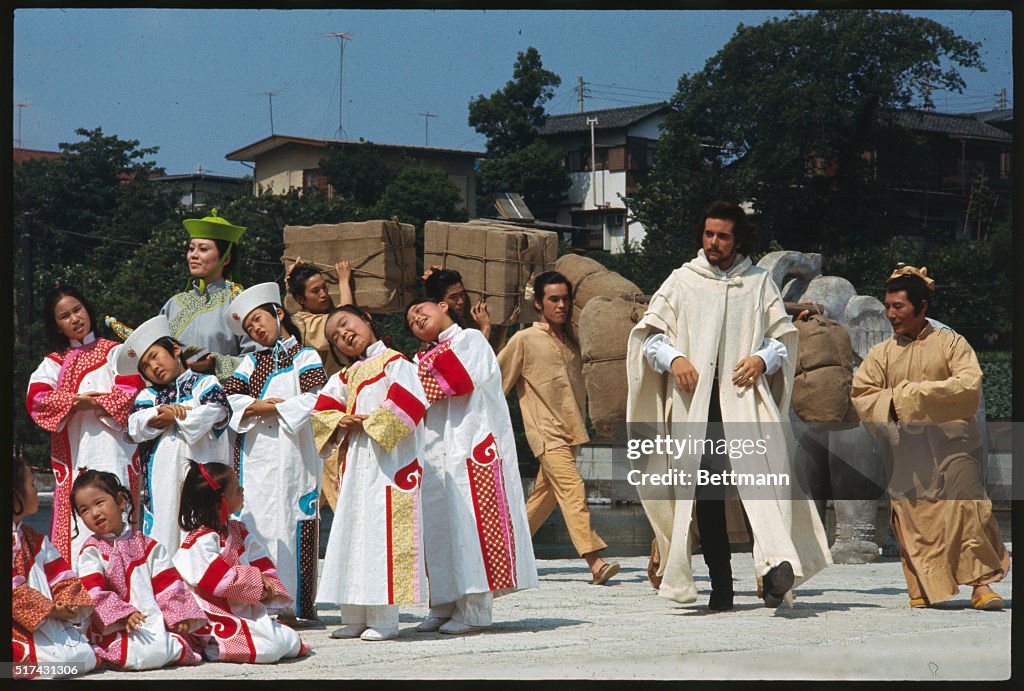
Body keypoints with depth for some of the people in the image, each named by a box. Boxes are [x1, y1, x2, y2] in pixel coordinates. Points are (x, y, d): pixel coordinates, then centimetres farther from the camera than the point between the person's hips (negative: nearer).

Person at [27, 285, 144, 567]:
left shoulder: (113, 351, 14)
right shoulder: (53, 362, 20)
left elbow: (130, 390, -2)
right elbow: (36, 399, 2)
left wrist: (96, 405, -12)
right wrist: (76, 402, -10)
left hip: (110, 445, -2)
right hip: (72, 452, 2)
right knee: (73, 517, -6)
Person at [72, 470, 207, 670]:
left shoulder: (148, 546, 13)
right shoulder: (92, 551, 4)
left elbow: (168, 585, 10)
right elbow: (94, 592, -9)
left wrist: (178, 616, -4)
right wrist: (123, 614, -22)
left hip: (154, 622, 4)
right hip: (113, 629, -4)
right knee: (152, 653, -30)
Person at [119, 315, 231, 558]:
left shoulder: (206, 383, 13)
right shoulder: (148, 395, 22)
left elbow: (217, 411, -8)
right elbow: (133, 426, 5)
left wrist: (171, 416, 0)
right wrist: (160, 411, -11)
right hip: (161, 477, 3)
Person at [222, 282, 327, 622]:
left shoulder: (306, 357, 9)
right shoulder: (251, 361, 23)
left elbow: (313, 401, -6)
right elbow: (229, 397, 9)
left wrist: (269, 408, -4)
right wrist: (257, 407, -8)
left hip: (290, 456, -4)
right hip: (253, 458, 4)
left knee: (289, 524, -8)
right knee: (253, 524, -4)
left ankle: (292, 603, -8)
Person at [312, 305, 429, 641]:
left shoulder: (394, 362, -3)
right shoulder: (347, 376, 20)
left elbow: (409, 403, -16)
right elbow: (322, 409, 18)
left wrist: (370, 423, -11)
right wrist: (340, 421, -3)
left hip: (388, 465, -8)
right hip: (353, 466, 8)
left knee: (382, 534, -10)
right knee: (350, 534, 7)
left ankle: (384, 619, -8)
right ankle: (354, 617, 12)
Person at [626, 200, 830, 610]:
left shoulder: (759, 283, 15)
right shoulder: (682, 281, 15)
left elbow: (784, 336, 17)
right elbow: (648, 334, 13)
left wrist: (763, 359, -4)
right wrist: (673, 359, -7)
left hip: (745, 396, -1)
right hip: (694, 401, 1)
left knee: (759, 476, -22)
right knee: (705, 492, -3)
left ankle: (775, 564, -37)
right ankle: (721, 587, 0)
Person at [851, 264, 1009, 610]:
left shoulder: (950, 342, 5)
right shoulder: (881, 354, 14)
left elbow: (970, 384, -9)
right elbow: (861, 396, 7)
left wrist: (915, 394, -12)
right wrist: (894, 403, -11)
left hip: (950, 442, -3)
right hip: (905, 451, 3)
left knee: (966, 501, -17)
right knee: (912, 516, -2)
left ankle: (981, 583, -16)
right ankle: (925, 588, 8)